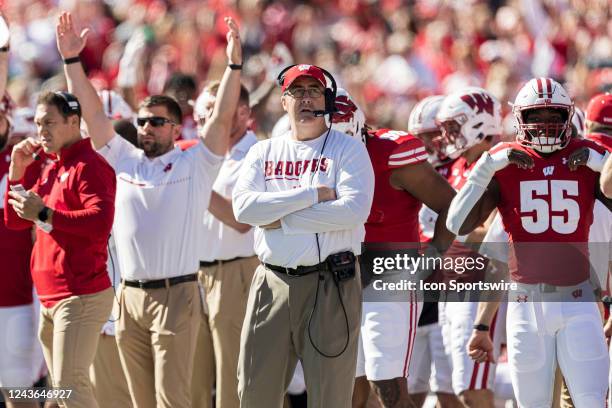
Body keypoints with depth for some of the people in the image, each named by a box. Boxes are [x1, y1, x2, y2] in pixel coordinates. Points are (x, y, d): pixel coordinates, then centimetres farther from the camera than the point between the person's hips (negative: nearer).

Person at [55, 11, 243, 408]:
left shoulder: (194, 163, 1)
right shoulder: (124, 161, 12)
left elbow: (223, 118, -9)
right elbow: (94, 113, 10)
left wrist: (234, 65, -19)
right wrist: (72, 60, 3)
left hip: (175, 295, -5)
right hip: (129, 296, 5)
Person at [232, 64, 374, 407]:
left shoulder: (348, 149, 3)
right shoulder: (264, 152, 14)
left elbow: (354, 209, -14)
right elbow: (244, 207, -4)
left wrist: (282, 219, -10)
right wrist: (312, 195, -10)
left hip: (331, 284, -4)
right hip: (272, 283, 4)